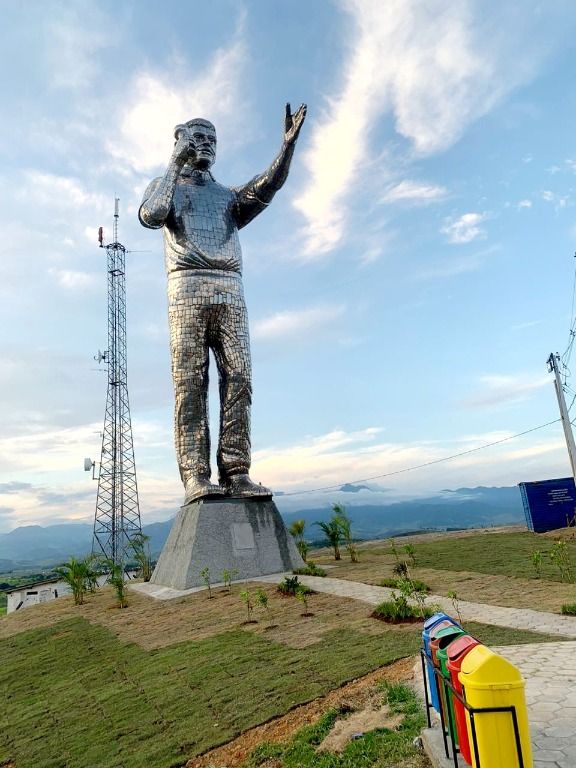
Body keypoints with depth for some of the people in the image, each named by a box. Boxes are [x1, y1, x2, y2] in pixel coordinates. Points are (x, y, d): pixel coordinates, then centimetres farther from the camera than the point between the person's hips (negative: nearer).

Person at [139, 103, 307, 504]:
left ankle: (236, 473, -12)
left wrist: (288, 143, -2)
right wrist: (175, 165, 0)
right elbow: (150, 216, -2)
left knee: (238, 378, -11)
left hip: (229, 291, 3)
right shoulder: (165, 185, 24)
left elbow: (265, 189, 9)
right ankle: (196, 477, -15)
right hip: (188, 286, -3)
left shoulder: (228, 196, 31)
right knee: (191, 382, -13)